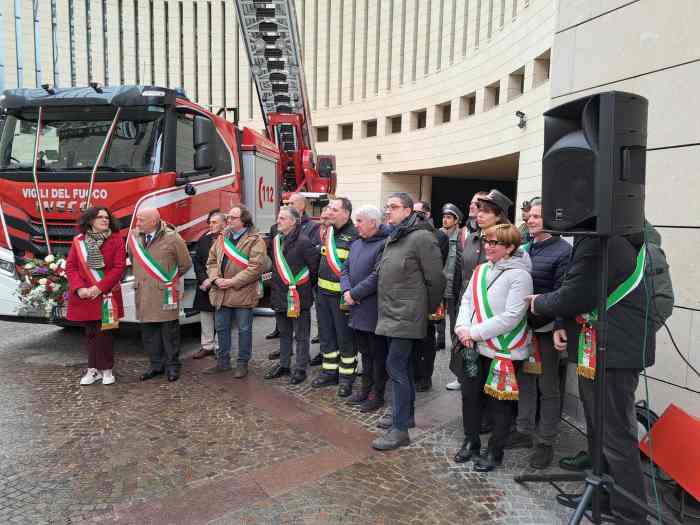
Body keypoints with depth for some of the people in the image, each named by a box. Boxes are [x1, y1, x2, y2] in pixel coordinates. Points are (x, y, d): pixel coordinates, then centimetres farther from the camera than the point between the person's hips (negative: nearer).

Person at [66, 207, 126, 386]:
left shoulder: (116, 239, -3)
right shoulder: (78, 241, 5)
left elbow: (119, 267, -9)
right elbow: (70, 267, 2)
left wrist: (99, 287, -14)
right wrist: (79, 288, -12)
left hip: (107, 295, -2)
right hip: (84, 296, 3)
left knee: (105, 332, 2)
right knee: (91, 333, 11)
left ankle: (106, 370, 14)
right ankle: (93, 369, 22)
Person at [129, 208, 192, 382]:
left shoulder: (172, 238, -7)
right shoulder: (133, 236, 6)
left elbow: (185, 264, 3)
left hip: (165, 292, -5)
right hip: (143, 293, 5)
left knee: (170, 330, 2)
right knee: (148, 331, 10)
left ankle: (172, 366, 14)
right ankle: (156, 365, 23)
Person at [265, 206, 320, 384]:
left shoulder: (303, 241, -17)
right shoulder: (276, 240, 9)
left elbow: (315, 266, -15)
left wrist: (309, 286, -3)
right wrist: (276, 286, 16)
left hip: (299, 296, -8)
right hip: (280, 296, 8)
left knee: (301, 336, 5)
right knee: (284, 333, 19)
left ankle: (300, 369, 16)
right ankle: (284, 365, 32)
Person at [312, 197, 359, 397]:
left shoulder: (354, 236, -13)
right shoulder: (328, 232, 11)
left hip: (341, 295, -8)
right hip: (323, 293, 8)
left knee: (345, 337, 4)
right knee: (326, 335, 16)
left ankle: (346, 377, 17)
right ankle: (330, 371, 31)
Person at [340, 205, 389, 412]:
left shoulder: (384, 245, -16)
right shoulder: (356, 244, 13)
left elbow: (377, 277, -23)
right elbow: (345, 269, 13)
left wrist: (355, 294, -17)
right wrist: (347, 290, -5)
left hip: (374, 310, -8)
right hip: (358, 310, 8)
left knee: (378, 354, 6)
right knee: (365, 352, 20)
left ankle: (377, 395, 19)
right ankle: (366, 389, 34)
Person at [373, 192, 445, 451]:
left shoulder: (421, 237, -14)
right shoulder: (392, 238, 13)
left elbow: (435, 279, -13)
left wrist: (430, 310, -4)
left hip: (407, 314, -9)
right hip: (393, 313, 9)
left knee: (396, 366, -8)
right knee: (403, 365, 17)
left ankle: (400, 429, 1)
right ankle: (405, 415, 32)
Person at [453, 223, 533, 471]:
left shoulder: (519, 275, -15)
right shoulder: (481, 270, 7)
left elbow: (511, 317, -21)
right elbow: (467, 300, 10)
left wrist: (475, 332, -18)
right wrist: (463, 327, -9)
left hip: (504, 352, -6)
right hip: (475, 348, 7)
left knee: (499, 403, 8)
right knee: (470, 395, 16)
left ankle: (494, 452, 27)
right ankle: (471, 442, 36)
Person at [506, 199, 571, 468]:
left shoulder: (563, 250, -11)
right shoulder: (526, 248, 11)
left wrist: (560, 327, -21)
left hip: (546, 328, -7)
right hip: (522, 325, 7)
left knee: (548, 387, 6)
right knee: (525, 380, 16)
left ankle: (546, 442, 19)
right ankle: (524, 431, 31)